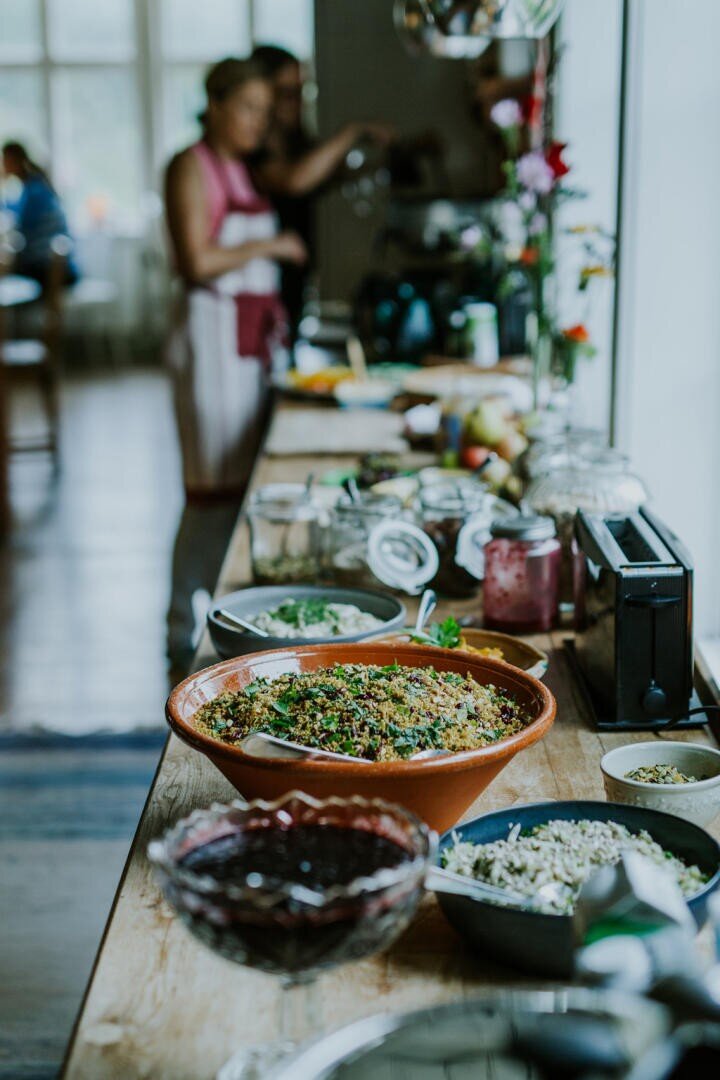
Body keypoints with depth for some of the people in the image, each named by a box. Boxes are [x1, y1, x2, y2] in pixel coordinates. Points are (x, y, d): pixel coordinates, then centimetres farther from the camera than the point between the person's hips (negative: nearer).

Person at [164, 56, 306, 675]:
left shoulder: (240, 170, 19)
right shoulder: (192, 167, -7)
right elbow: (198, 260, -18)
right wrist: (269, 246, -9)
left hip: (255, 338, 9)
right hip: (215, 337, -9)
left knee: (246, 484, 9)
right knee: (215, 490, -8)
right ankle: (190, 635, 1)